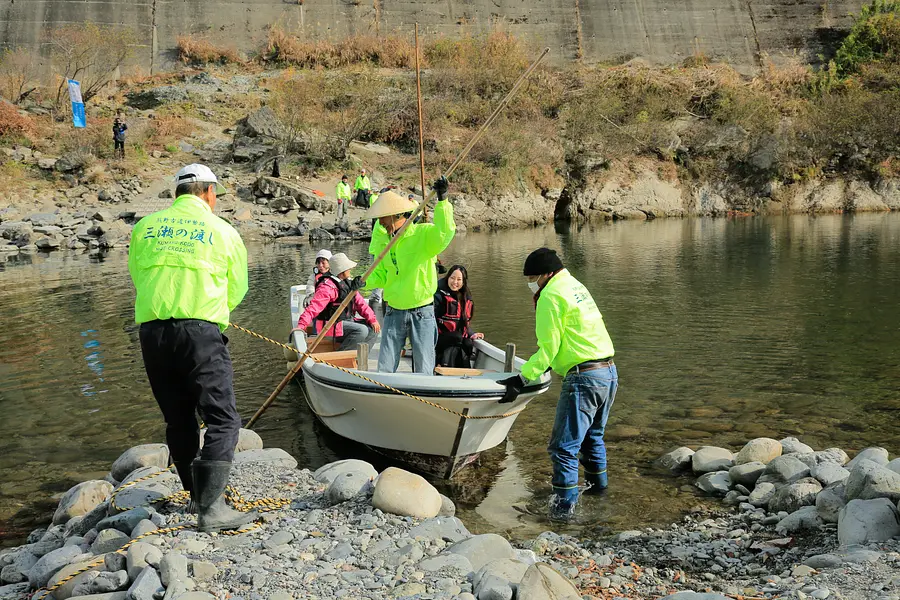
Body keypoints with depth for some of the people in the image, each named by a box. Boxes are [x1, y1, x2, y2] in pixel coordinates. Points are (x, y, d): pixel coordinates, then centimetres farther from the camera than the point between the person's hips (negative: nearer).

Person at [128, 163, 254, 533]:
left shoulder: (145, 227, 12)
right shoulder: (223, 231, 4)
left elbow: (137, 277, 17)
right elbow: (237, 290, 10)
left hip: (152, 332, 5)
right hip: (200, 332, -4)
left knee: (178, 419, 16)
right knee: (222, 419, -2)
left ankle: (198, 493, 27)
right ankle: (211, 507, -11)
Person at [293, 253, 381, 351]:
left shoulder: (348, 283, 12)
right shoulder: (327, 286, -18)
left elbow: (359, 303, 11)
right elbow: (314, 307, -27)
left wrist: (372, 319, -1)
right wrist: (301, 325, -38)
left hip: (347, 321, 9)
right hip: (332, 326, -9)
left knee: (373, 329, 2)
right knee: (361, 330, -27)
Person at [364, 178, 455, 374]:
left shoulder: (423, 234, -10)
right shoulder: (383, 242, 8)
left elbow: (445, 232, -31)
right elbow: (381, 275, 12)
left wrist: (442, 200, -36)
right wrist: (364, 282, -7)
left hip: (422, 314, -5)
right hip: (394, 313, 5)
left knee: (424, 370, 4)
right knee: (384, 370, 6)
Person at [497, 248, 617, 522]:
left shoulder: (551, 296, -9)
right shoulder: (576, 286, 19)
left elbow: (548, 349, -12)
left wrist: (521, 379, -10)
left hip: (584, 377, -10)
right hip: (609, 372, 10)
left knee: (564, 446, -3)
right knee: (592, 435, 27)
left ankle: (564, 505, -2)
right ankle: (597, 483, 41)